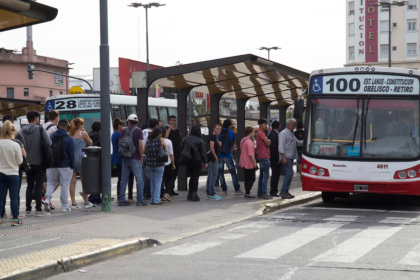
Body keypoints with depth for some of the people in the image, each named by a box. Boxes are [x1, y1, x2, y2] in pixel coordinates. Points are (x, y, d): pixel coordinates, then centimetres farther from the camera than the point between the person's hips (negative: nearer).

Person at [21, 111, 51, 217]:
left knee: (30, 186, 12)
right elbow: (49, 144, -14)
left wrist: (24, 160, 13)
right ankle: (38, 209, -2)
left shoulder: (22, 131, 0)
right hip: (39, 162, -4)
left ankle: (28, 209, 13)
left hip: (28, 163, 4)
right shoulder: (40, 130, -11)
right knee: (39, 186, 0)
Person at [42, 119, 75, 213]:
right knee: (64, 185, 4)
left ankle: (47, 198, -6)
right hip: (65, 166, -3)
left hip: (52, 166, 3)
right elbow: (72, 154, -7)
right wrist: (72, 166, 3)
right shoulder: (69, 139, -8)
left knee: (51, 182, 16)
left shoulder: (50, 137, 3)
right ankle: (64, 206, 7)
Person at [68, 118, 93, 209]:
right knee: (84, 181, 8)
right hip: (80, 158, -4)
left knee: (72, 182, 4)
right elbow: (90, 143, 8)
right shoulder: (82, 133, -5)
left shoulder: (69, 134, 5)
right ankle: (86, 203, 14)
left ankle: (73, 203, 0)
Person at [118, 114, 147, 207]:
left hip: (125, 158, 4)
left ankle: (121, 200, 9)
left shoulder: (124, 131, 6)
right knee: (139, 179, 0)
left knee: (124, 179, 8)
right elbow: (140, 145, -13)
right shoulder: (138, 131, -6)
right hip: (135, 158, -4)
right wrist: (141, 157, -6)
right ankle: (140, 200, -3)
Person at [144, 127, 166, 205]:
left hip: (149, 164, 4)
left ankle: (152, 199, 16)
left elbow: (144, 152, 11)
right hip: (159, 164, -4)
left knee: (152, 182, 13)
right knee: (158, 182, 2)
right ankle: (156, 200, -2)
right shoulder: (161, 140, -5)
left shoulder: (148, 141, 5)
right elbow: (165, 149, 7)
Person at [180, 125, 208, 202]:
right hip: (197, 160, -4)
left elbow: (181, 149, 6)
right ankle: (194, 195, -3)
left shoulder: (185, 139, 3)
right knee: (195, 177, 0)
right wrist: (206, 161, -5)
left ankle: (190, 194, 13)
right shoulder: (200, 140, -8)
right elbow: (203, 151, -8)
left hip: (188, 160, 4)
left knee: (191, 177, 14)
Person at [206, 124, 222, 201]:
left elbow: (217, 148, 29)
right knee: (213, 177, -9)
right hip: (214, 160, -11)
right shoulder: (212, 136, -12)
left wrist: (219, 144, 8)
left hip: (213, 160, 11)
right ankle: (212, 194, -9)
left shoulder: (215, 137, 19)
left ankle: (208, 194, 17)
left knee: (210, 177, 12)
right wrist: (216, 157, -21)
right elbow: (211, 147, -24)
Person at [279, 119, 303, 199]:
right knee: (289, 174, -15)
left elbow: (297, 142, 33)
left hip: (291, 157, 10)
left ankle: (285, 192, 13)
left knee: (289, 175, 9)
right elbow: (281, 146, -17)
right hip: (286, 157, -10)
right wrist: (284, 157, -24)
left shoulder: (291, 134, 21)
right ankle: (283, 192, -14)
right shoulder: (284, 133, -9)